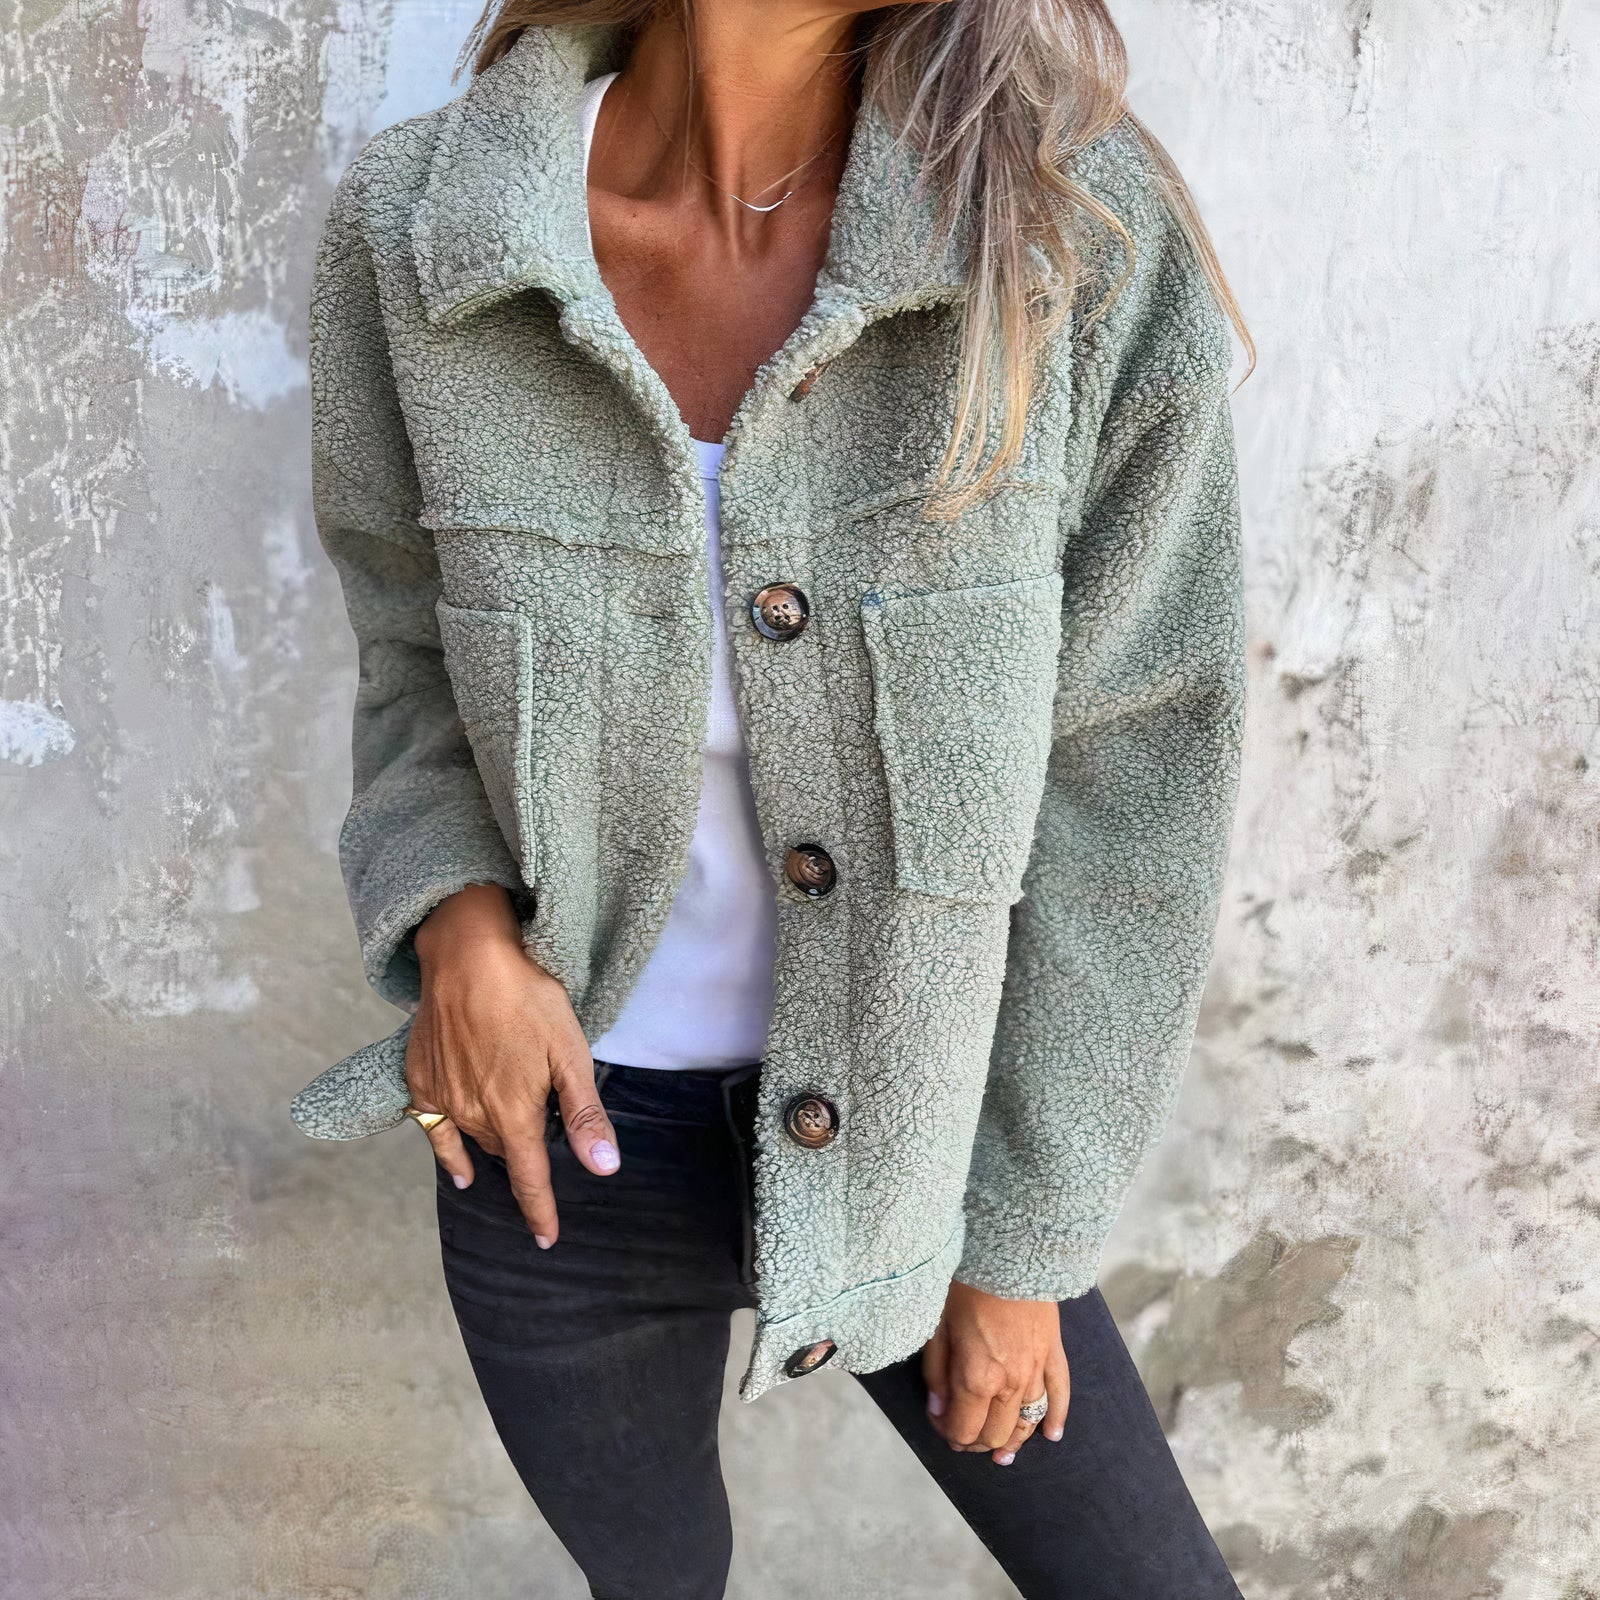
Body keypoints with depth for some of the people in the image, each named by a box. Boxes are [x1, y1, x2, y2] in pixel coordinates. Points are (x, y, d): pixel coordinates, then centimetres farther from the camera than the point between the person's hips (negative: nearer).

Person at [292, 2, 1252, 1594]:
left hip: (904, 1137, 0)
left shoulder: (1089, 237, -20)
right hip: (567, 1133, 1)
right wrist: (459, 926, -17)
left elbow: (1127, 801, -12)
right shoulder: (409, 229, -15)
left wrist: (1023, 1240, -5)